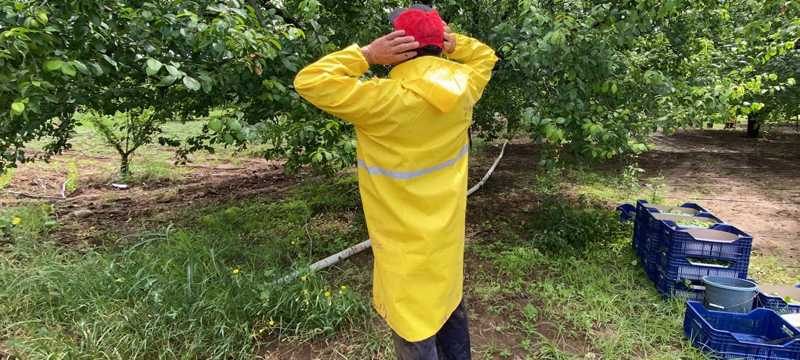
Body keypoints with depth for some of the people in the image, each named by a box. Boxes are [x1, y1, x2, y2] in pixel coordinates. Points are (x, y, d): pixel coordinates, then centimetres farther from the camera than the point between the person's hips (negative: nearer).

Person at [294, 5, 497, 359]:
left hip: (408, 242, -6)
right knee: (449, 306, 27)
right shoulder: (462, 87, -8)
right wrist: (451, 43, -3)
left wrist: (366, 54, -21)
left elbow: (309, 81, -24)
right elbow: (485, 57, 14)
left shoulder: (384, 100, -27)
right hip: (446, 231, 7)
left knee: (415, 330, 11)